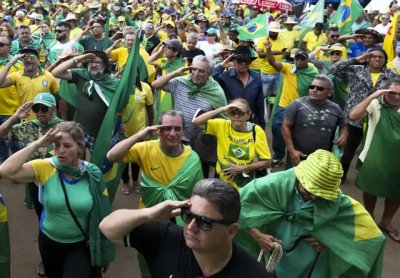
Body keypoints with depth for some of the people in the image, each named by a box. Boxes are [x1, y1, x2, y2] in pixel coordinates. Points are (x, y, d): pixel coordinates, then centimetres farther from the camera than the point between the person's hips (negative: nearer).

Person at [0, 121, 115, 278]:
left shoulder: (93, 175, -14)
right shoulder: (45, 168, -15)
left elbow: (102, 215, -5)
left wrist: (105, 254, 2)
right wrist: (37, 144, -30)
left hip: (81, 245, -2)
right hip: (49, 241, 2)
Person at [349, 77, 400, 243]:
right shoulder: (375, 105, -15)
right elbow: (353, 116, -31)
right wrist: (372, 96, -32)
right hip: (373, 159, -3)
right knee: (370, 190, 16)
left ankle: (386, 222, 41)